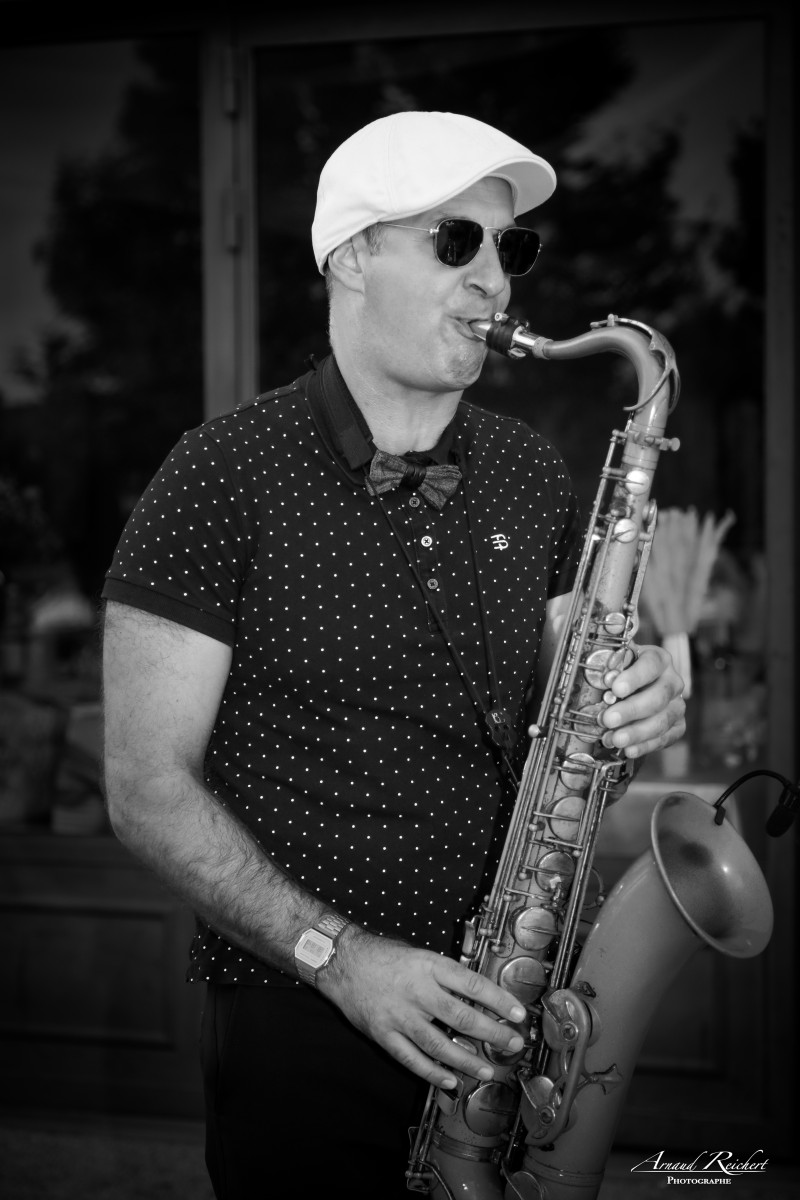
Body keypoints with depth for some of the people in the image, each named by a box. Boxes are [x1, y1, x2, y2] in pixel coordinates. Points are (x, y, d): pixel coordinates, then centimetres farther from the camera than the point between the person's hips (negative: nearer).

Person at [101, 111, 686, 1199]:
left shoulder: (531, 476, 7)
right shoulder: (226, 478, -10)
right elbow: (147, 786, -11)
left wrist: (631, 709, -8)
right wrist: (338, 953, -20)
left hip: (502, 1020, 5)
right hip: (304, 1023, -4)